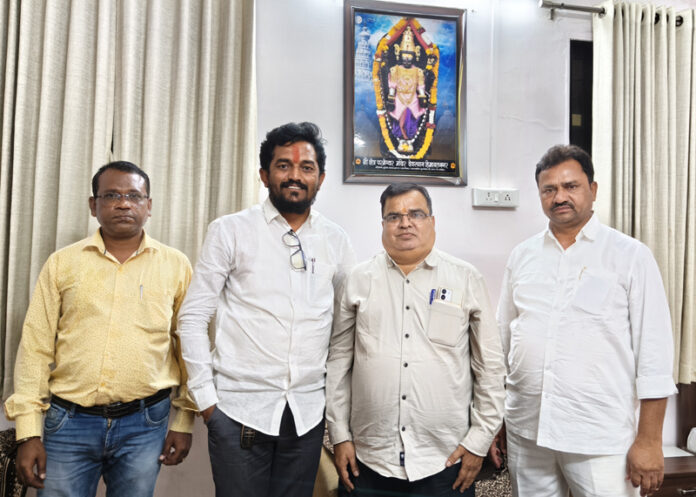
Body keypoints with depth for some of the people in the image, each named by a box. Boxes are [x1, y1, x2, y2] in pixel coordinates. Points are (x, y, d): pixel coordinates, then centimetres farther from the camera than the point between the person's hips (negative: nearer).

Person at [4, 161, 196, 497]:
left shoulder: (176, 266, 2)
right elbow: (35, 347, 2)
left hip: (144, 424, 0)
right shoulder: (62, 263, 3)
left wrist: (184, 421, 4)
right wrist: (28, 433, -1)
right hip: (69, 422, 1)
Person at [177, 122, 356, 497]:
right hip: (239, 409, -2)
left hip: (307, 411, 3)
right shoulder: (230, 231, -3)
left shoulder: (335, 240, 5)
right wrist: (205, 396, -6)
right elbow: (192, 317, -3)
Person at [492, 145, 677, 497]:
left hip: (600, 440, -3)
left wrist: (649, 440, -8)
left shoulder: (631, 256, -3)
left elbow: (653, 352, -5)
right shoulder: (521, 256, 7)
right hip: (526, 433, 3)